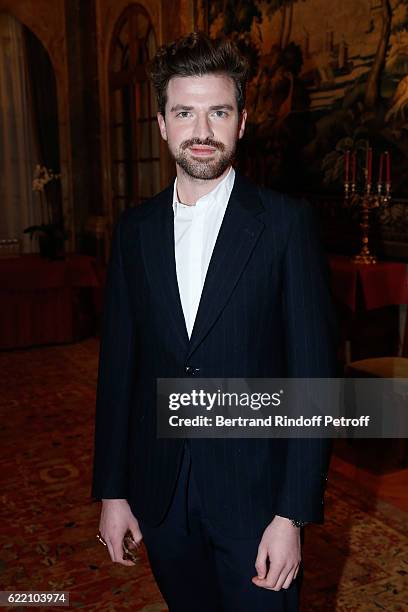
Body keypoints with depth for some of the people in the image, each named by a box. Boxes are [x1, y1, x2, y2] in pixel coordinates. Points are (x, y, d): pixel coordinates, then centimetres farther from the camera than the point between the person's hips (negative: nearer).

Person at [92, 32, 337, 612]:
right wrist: (112, 491, 4)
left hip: (255, 496, -3)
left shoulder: (287, 221, -9)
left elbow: (314, 369, -11)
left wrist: (293, 515, -14)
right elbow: (118, 365, 4)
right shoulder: (135, 228, 2)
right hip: (159, 497, 4)